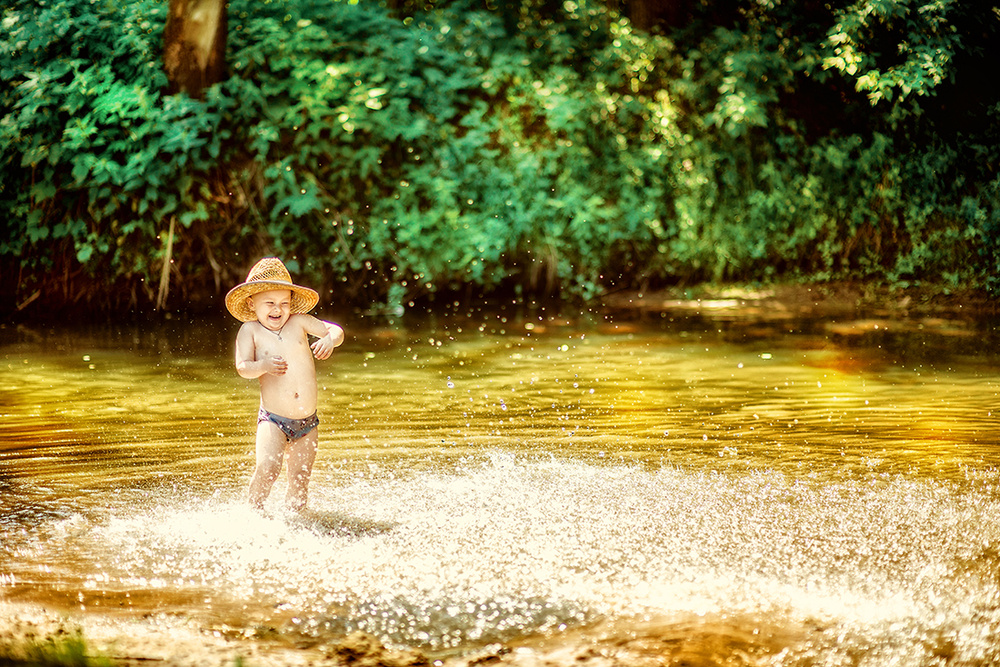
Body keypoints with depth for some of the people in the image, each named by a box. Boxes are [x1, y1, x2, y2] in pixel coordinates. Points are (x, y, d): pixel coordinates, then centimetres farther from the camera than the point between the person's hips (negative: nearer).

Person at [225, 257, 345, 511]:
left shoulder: (299, 322, 3)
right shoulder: (250, 331, -3)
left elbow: (336, 330, 5)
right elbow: (242, 368, -10)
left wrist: (330, 340, -18)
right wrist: (262, 366, -30)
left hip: (307, 422, 3)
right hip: (273, 420, -3)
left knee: (300, 481, 5)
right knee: (267, 468, -23)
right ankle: (255, 510, -2)